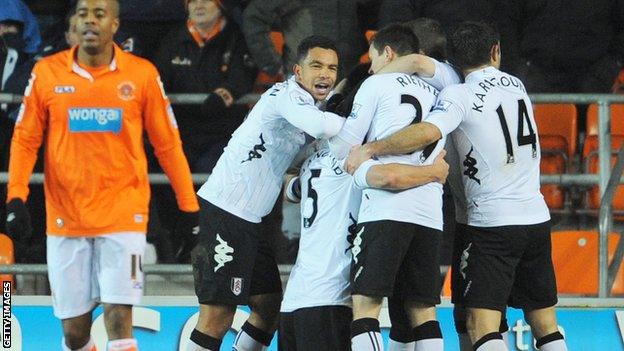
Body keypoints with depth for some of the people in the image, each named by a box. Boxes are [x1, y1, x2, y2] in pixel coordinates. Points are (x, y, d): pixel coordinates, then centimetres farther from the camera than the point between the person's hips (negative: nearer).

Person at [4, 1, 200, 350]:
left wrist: (189, 206, 5)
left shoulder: (142, 74, 1)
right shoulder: (47, 72, 3)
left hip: (123, 216, -1)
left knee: (119, 318, -13)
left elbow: (167, 143, 7)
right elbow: (25, 139, 7)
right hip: (66, 218, 2)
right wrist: (16, 199, -4)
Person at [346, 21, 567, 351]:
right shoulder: (517, 86, 10)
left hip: (492, 222, -6)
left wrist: (368, 150, -19)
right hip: (537, 217, 6)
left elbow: (427, 132, -27)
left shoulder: (459, 95, -9)